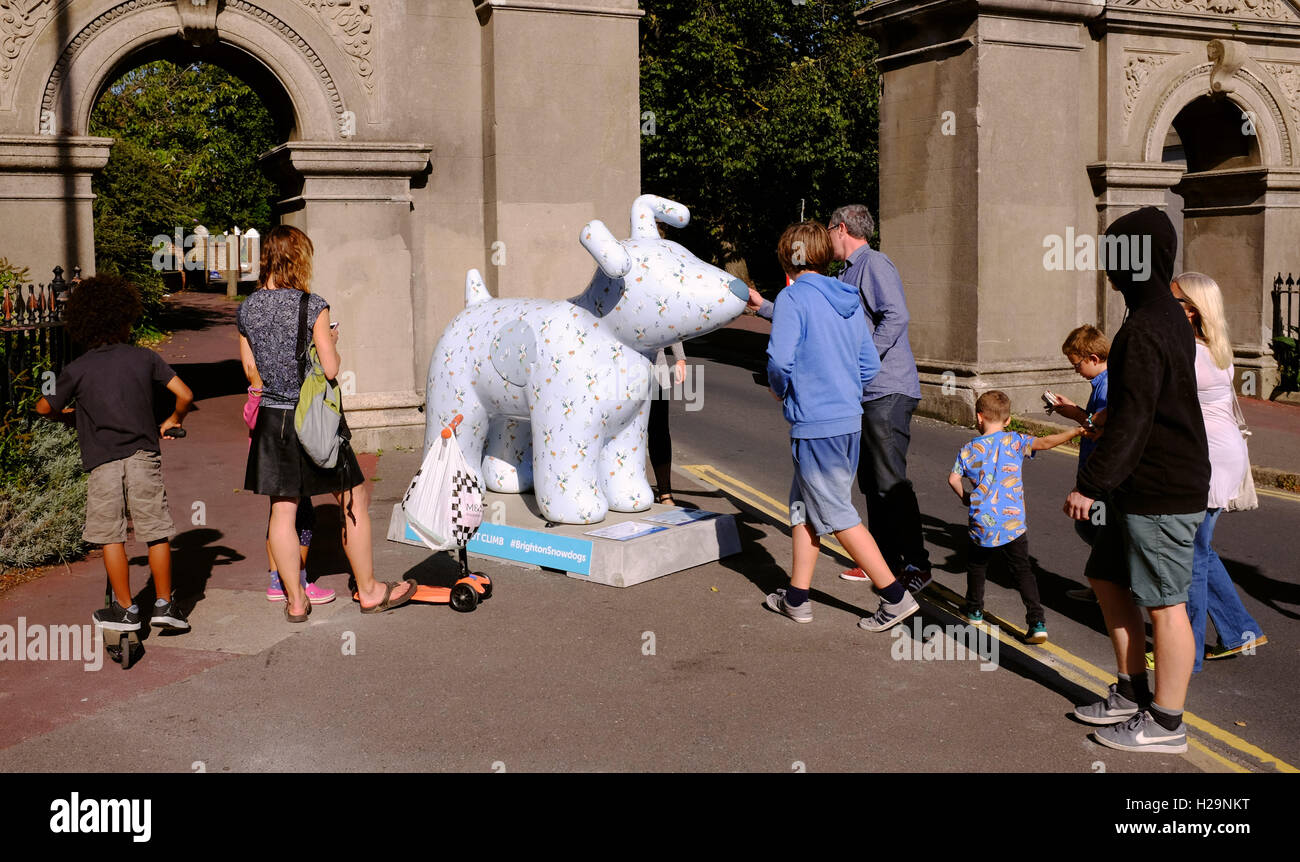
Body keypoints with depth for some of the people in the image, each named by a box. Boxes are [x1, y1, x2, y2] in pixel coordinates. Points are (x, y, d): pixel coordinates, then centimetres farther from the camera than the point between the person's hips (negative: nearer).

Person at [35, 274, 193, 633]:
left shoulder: (77, 369, 2)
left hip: (102, 462, 0)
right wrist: (172, 422, 19)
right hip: (144, 456, 1)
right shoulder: (144, 358, 3)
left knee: (111, 536, 8)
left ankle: (125, 609, 14)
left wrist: (66, 412, 33)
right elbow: (185, 395, 0)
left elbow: (44, 407, 11)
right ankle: (164, 604, 10)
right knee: (156, 532, 8)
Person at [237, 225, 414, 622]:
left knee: (282, 509, 10)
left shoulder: (247, 308, 1)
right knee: (354, 500, 10)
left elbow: (249, 365, 10)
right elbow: (331, 369, -14)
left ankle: (295, 600, 17)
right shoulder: (312, 306, -14)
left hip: (272, 418, 5)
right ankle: (368, 590, 18)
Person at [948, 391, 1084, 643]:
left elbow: (953, 478, -2)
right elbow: (1045, 442, -11)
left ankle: (974, 610, 36)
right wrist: (1077, 431, -5)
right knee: (1022, 570, 10)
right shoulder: (1015, 441, 0)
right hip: (1014, 523, 0)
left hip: (983, 526, 0)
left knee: (976, 564, 24)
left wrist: (964, 497, 17)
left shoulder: (969, 450, 2)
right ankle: (1037, 621, 0)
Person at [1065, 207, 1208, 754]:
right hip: (1139, 487, 10)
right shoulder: (1169, 319, 13)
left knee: (1164, 603, -1)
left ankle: (1165, 723, 10)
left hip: (1161, 493, -10)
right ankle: (1131, 693, 28)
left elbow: (1133, 418, -23)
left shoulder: (1145, 328, -19)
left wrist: (1090, 482, -19)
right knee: (1107, 578, 18)